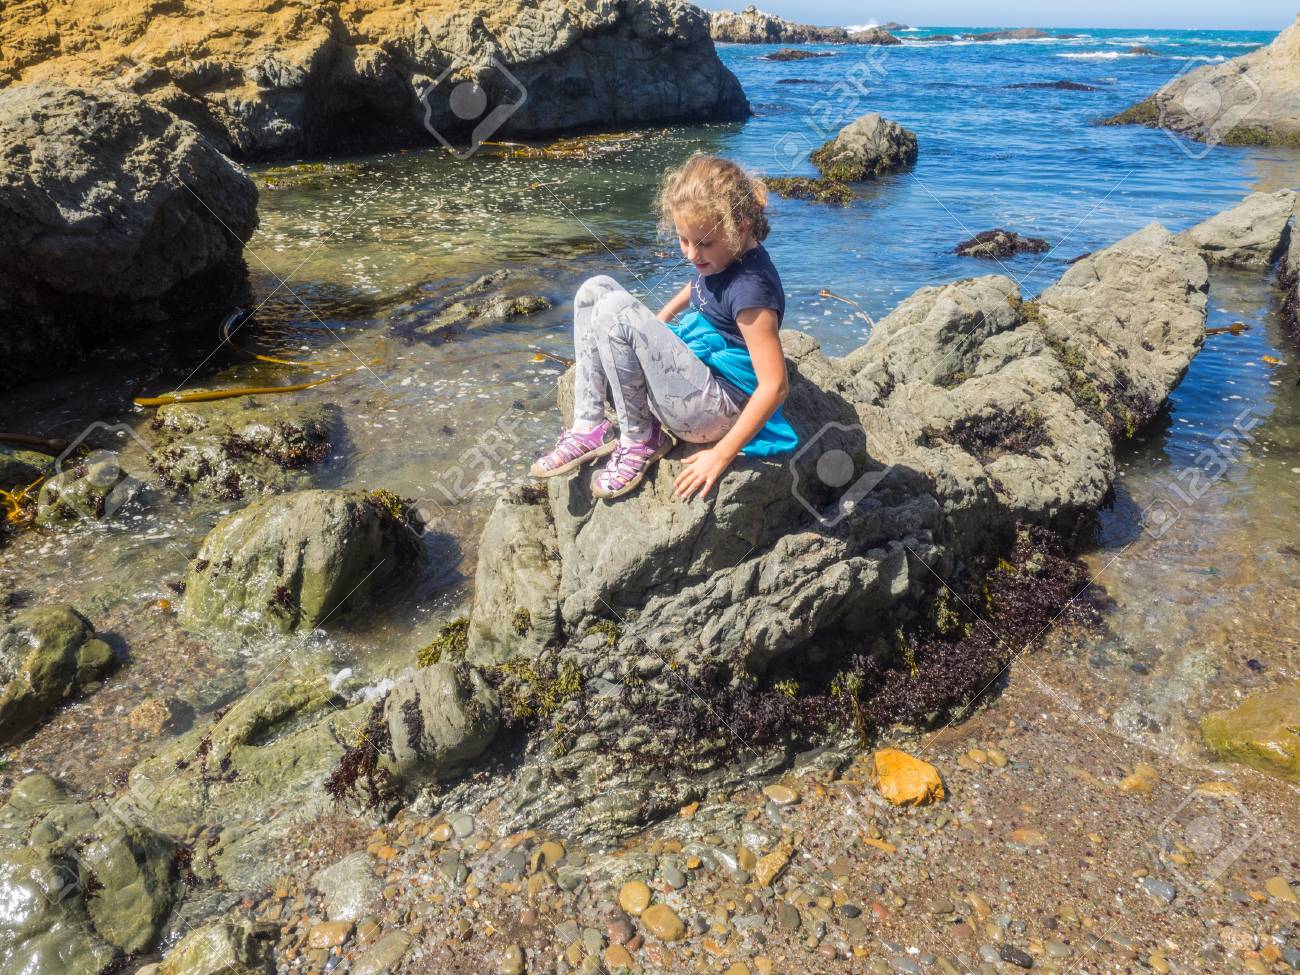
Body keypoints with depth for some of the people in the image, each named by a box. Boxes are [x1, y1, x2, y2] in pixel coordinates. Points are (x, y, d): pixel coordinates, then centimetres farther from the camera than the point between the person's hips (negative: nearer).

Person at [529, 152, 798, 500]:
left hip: (716, 411, -10)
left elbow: (775, 387, -26)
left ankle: (640, 439, -12)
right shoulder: (720, 253, 1)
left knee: (615, 310, -26)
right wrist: (662, 318, 18)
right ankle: (589, 426, -3)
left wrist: (721, 455, -23)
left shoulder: (751, 287, -25)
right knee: (596, 289, 5)